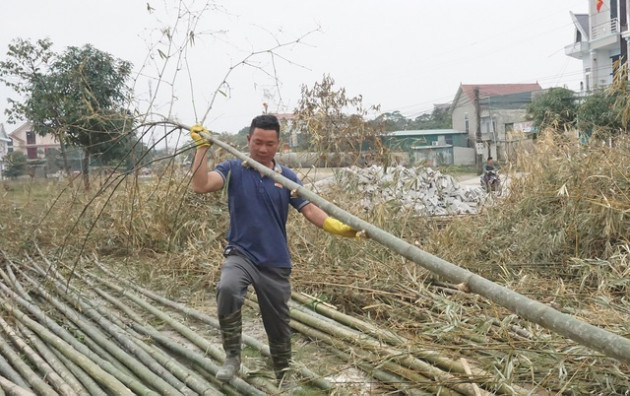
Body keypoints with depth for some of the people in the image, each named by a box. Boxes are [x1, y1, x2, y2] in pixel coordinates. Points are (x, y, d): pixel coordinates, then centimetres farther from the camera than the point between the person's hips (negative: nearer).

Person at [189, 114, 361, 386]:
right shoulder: (233, 169, -2)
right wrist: (202, 147, -19)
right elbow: (201, 185, -17)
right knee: (227, 289, -34)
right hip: (240, 253, -2)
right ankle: (232, 356, -14)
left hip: (275, 262, 2)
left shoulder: (287, 177, 2)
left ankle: (284, 376, 34)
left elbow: (310, 211, -5)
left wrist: (341, 228, -19)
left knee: (278, 325, 11)